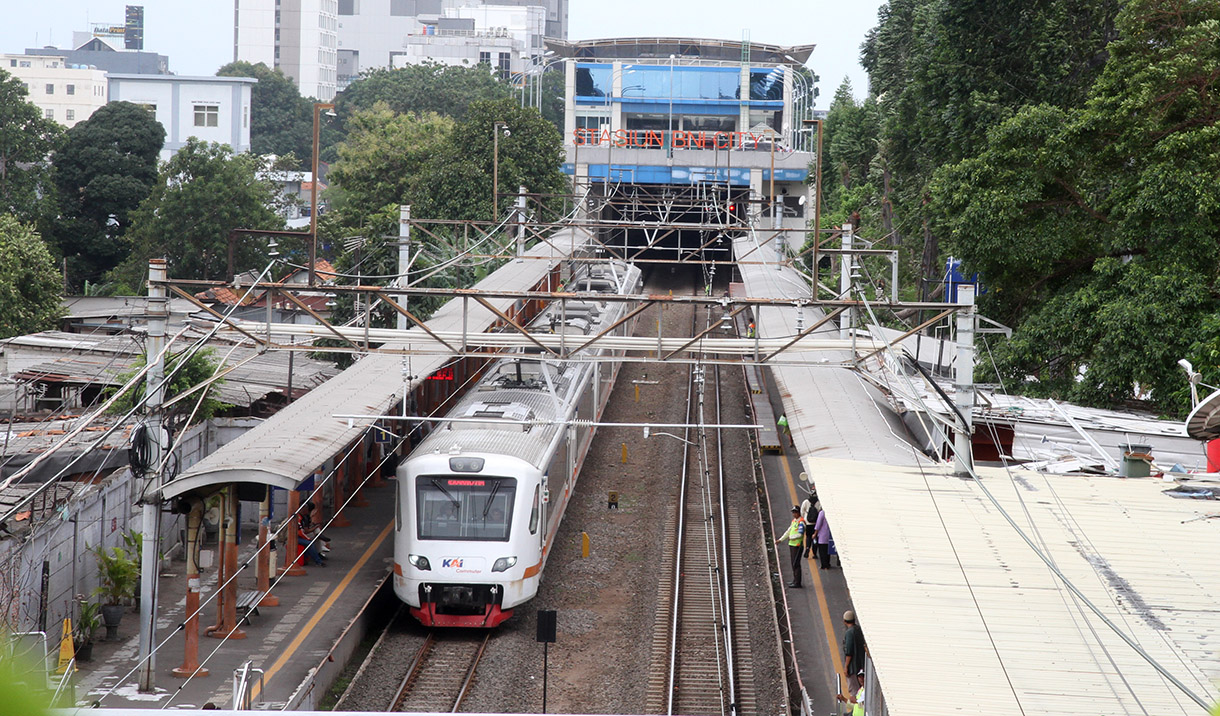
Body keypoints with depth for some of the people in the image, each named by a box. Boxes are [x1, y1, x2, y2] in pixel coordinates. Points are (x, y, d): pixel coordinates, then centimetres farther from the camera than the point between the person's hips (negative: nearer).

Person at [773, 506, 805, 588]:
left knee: (796, 564, -8)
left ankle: (797, 583, -5)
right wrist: (780, 540, 19)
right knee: (793, 563, 16)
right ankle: (795, 580, 26)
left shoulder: (801, 522, -14)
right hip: (791, 544, 10)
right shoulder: (794, 521, 16)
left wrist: (791, 537, -9)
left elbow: (800, 534, -22)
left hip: (797, 546, -10)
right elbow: (788, 531, 22)